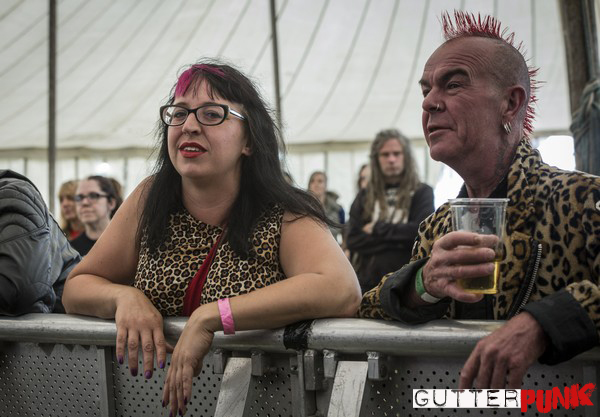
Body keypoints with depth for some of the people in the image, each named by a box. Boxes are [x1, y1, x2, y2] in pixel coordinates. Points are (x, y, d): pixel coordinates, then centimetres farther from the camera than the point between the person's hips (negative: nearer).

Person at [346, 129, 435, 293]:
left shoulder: (422, 193, 6)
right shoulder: (364, 197, 12)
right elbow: (352, 240, 1)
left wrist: (377, 229, -5)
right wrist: (397, 239, -9)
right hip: (368, 282, 2)